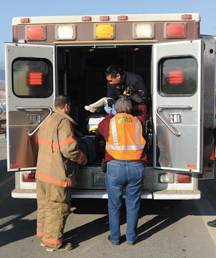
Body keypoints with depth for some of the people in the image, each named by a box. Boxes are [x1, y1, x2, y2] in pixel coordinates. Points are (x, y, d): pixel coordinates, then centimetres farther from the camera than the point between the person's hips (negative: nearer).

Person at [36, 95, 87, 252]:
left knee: (44, 206, 20)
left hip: (42, 172, 10)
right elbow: (69, 149, -24)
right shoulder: (64, 122, -15)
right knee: (58, 209, 3)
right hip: (57, 174, -10)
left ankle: (43, 235, 34)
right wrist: (83, 159, -7)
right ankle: (53, 242, 14)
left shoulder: (47, 122, 16)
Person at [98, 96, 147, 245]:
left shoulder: (110, 121, 5)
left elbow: (100, 126, 26)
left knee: (114, 205, 13)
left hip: (115, 167, -1)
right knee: (133, 204, 14)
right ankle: (131, 237, 24)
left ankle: (115, 237, 23)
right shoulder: (138, 122, 10)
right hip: (136, 167, 2)